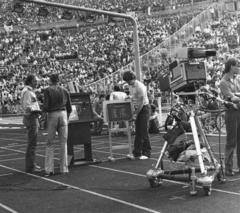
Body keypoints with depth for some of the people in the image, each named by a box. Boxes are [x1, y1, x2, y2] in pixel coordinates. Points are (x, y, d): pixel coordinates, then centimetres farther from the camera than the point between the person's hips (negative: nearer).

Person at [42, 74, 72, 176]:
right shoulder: (65, 91, 11)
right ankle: (64, 169, 6)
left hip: (52, 115, -2)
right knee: (63, 143, 6)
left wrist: (44, 118, 0)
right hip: (63, 114, 2)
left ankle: (49, 169, 1)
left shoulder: (47, 90, 1)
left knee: (50, 143, 4)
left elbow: (45, 106, -8)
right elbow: (69, 108, 11)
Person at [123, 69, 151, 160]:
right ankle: (137, 153, 10)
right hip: (137, 108, 8)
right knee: (138, 131, 7)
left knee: (144, 131, -7)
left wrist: (135, 114, -19)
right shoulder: (130, 86, 4)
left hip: (144, 108, -8)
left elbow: (141, 102, -21)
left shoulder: (140, 86, -21)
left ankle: (146, 153, 0)